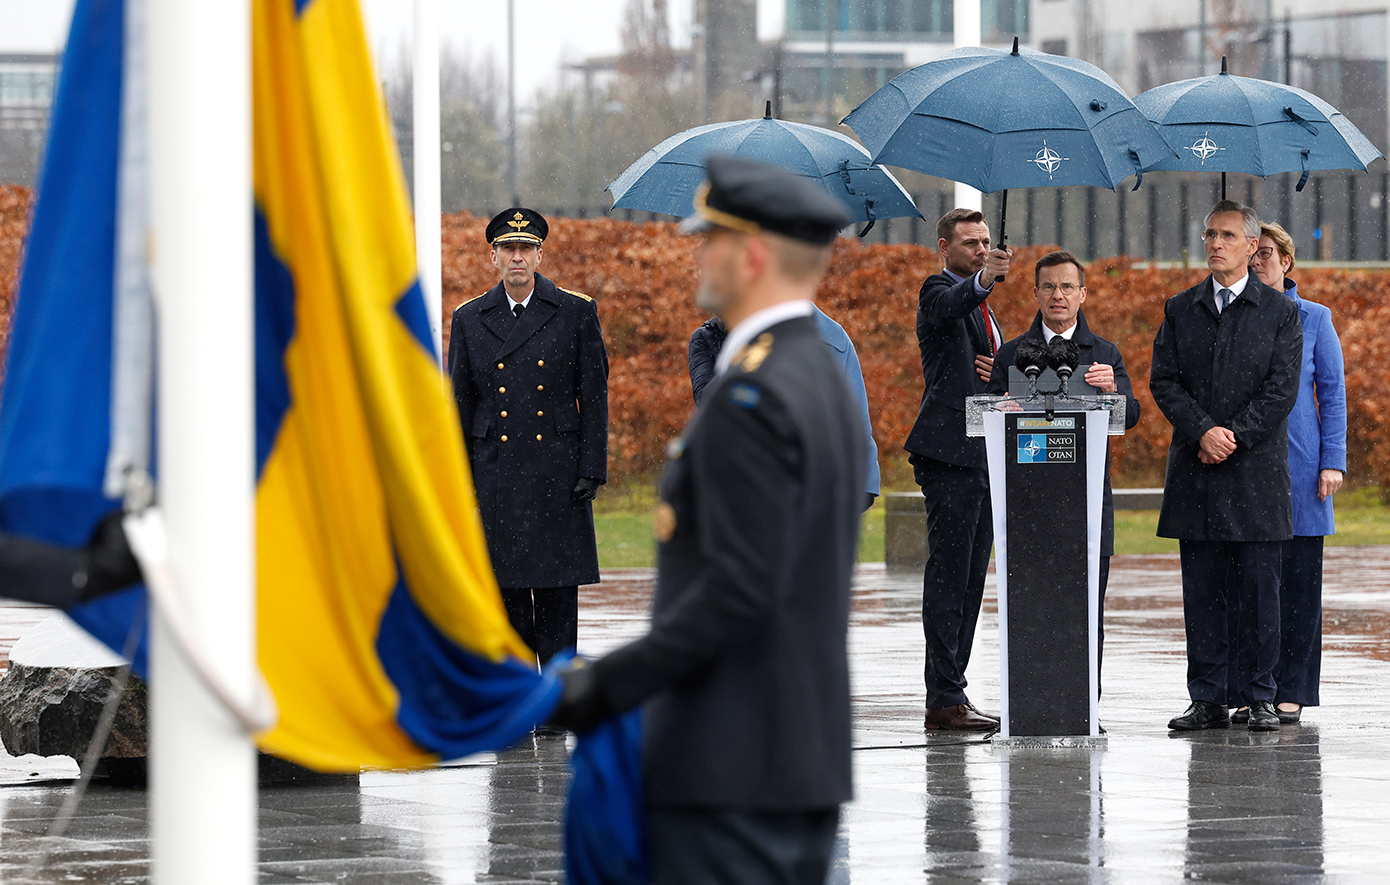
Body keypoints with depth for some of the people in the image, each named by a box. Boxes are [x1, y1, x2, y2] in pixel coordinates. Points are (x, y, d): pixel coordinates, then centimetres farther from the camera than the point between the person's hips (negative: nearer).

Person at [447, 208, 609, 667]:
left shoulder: (576, 312, 3)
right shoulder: (469, 319, 8)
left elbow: (594, 397, 2)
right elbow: (460, 404, 10)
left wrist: (591, 470, -5)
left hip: (557, 472, -2)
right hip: (495, 471, 2)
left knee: (557, 593, -3)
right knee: (505, 589, 2)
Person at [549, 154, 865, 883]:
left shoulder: (751, 396, -16)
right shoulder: (825, 384, 16)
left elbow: (737, 592, -22)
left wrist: (607, 685, -18)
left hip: (731, 769, -10)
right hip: (809, 764, 10)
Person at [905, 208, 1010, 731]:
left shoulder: (982, 308, 23)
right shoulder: (939, 291, -5)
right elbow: (951, 305, -30)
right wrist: (982, 280, -50)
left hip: (982, 456, 10)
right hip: (950, 453, -10)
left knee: (969, 579, 11)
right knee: (949, 574, -11)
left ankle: (950, 694, 15)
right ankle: (944, 700, -13)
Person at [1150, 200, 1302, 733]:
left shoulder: (1279, 312, 4)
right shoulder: (1180, 310, 11)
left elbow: (1282, 388, -4)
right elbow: (1164, 381, 4)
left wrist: (1234, 437, -13)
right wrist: (1204, 431, -12)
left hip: (1257, 469, -2)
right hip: (1195, 471, 3)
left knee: (1258, 588, -1)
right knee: (1201, 590, 3)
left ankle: (1259, 698, 4)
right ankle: (1207, 699, 7)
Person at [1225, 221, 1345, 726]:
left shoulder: (1312, 319, 6)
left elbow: (1333, 392, 6)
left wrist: (1332, 461, -2)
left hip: (1296, 462, -1)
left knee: (1296, 579, -1)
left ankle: (1290, 693, 4)